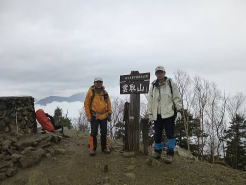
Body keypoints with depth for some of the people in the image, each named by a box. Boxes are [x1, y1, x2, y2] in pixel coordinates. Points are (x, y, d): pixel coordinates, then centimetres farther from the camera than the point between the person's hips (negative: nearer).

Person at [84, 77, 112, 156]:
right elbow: (86, 104, -4)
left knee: (104, 132, 12)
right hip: (94, 116, -3)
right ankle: (92, 149, 10)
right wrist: (88, 115, -8)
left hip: (104, 116, 3)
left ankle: (105, 147, 24)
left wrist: (109, 114, 7)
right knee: (94, 133, -2)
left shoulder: (105, 92, 3)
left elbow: (108, 103, 11)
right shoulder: (90, 92, -6)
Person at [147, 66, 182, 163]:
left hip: (169, 113, -3)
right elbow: (150, 101, 12)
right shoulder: (153, 86, 10)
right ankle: (157, 151, 26)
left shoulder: (171, 84, 2)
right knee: (157, 134, 8)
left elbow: (177, 98, 1)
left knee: (170, 133, 0)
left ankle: (170, 153, 11)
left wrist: (178, 111, -5)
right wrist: (150, 113, 9)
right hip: (157, 115, 3)